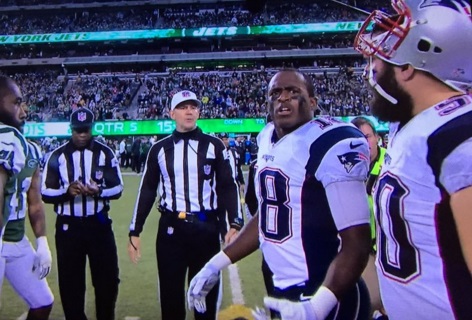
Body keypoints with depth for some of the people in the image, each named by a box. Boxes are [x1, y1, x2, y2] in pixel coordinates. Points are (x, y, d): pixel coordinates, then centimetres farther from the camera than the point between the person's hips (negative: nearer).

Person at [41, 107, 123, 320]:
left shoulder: (105, 153, 0)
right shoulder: (58, 155, 0)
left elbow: (117, 188, -2)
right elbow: (46, 193, -2)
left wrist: (99, 191, -22)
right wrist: (67, 191, -21)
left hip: (99, 224, 0)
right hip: (68, 226, 0)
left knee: (107, 279, 7)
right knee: (70, 282, 8)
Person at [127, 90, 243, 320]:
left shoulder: (214, 146, 1)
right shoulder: (159, 149, 4)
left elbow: (228, 187, 1)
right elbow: (147, 191, 7)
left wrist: (234, 224, -10)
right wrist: (135, 232, 5)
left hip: (207, 228, -1)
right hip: (171, 229, 1)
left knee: (207, 293, 11)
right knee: (170, 294, 11)